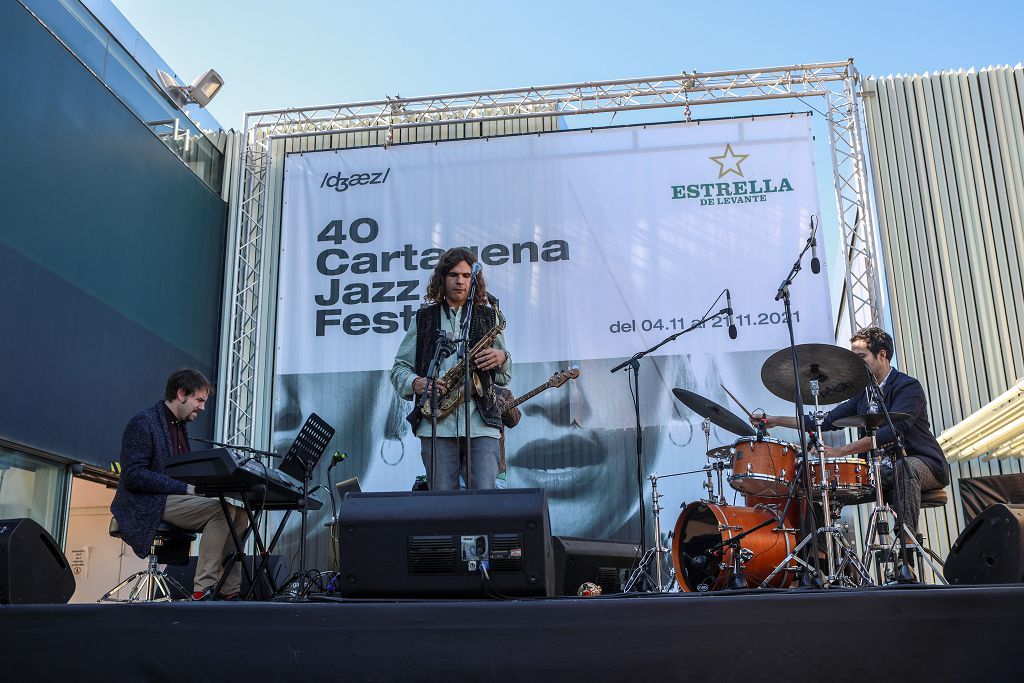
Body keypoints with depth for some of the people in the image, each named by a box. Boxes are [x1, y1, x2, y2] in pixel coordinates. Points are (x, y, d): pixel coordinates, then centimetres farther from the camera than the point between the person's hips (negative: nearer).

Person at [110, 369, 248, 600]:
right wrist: (186, 488, -24)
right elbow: (134, 476, -19)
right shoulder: (143, 423, -10)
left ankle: (230, 590, -9)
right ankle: (203, 591, -24)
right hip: (148, 505, -9)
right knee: (222, 509, -26)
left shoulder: (180, 426, 19)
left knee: (239, 512, -7)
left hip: (174, 497, 9)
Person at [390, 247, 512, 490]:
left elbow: (505, 378, 19)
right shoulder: (424, 319, 14)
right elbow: (399, 368, 15)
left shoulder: (488, 317, 16)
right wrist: (416, 383, -7)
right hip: (437, 426, 0)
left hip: (481, 424, 0)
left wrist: (502, 359, -4)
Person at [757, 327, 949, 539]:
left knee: (905, 468, -40)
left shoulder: (908, 387, -12)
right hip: (883, 470, 7)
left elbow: (892, 431, -27)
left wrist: (842, 451, -34)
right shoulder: (863, 392, 12)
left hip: (923, 464, -7)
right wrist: (777, 421, 4)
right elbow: (828, 420, 12)